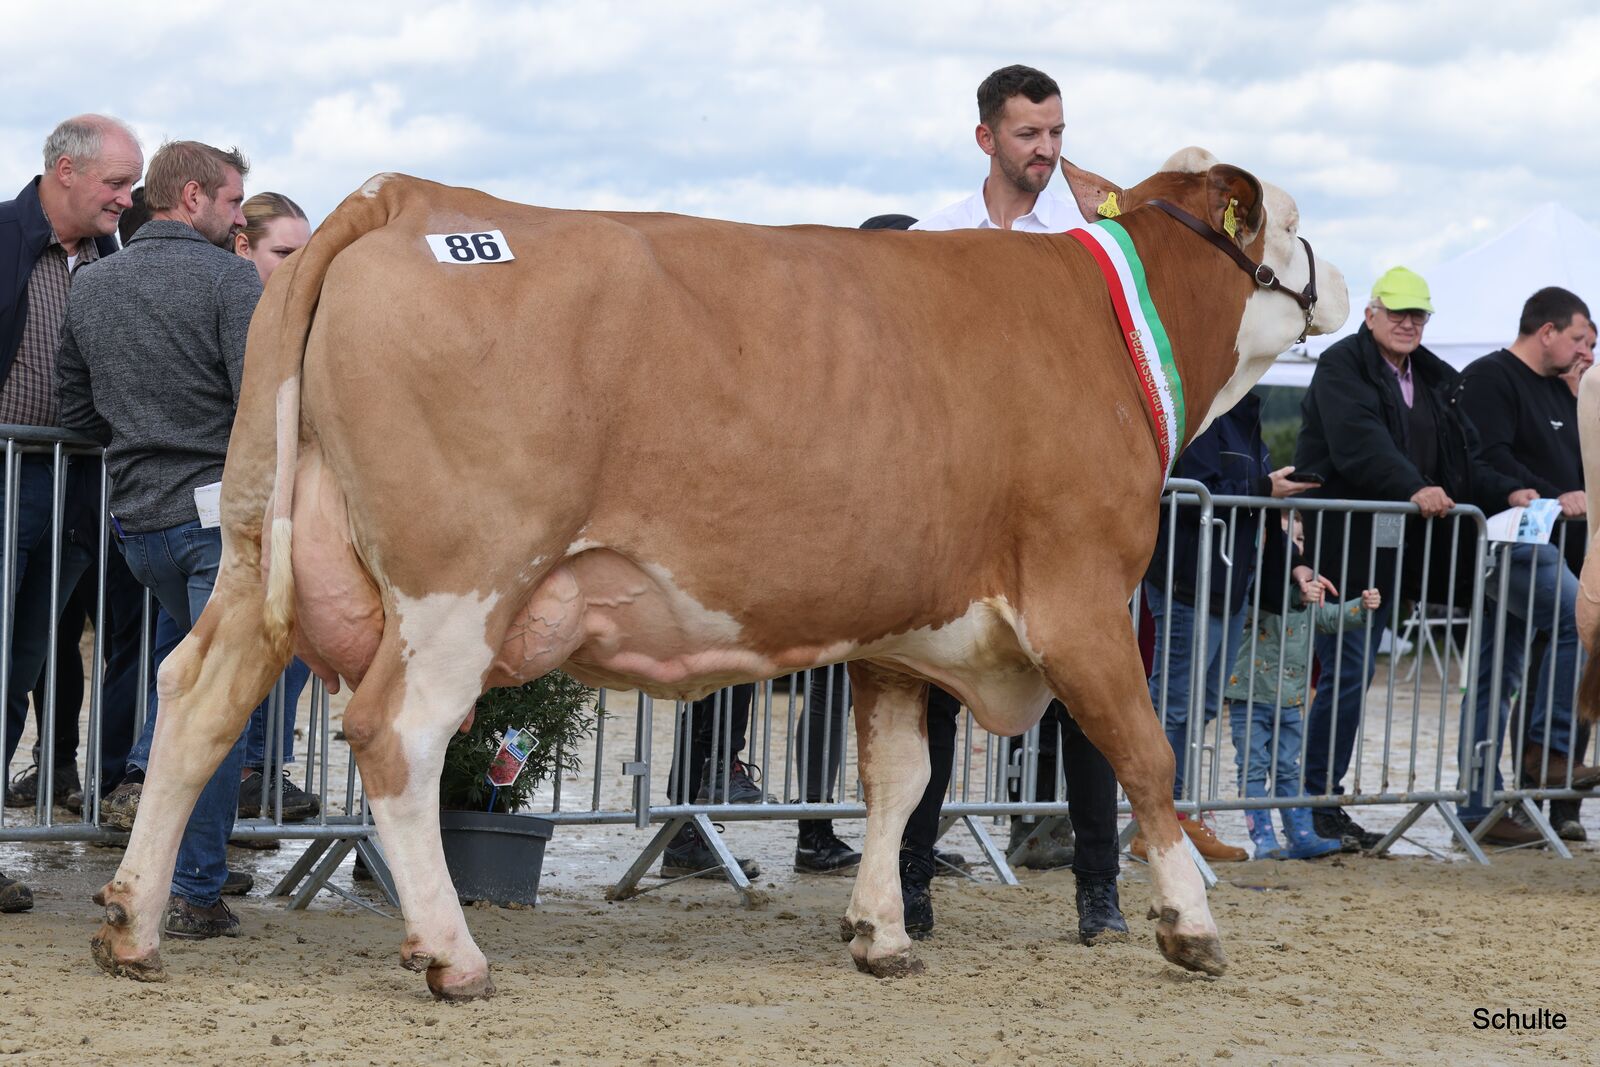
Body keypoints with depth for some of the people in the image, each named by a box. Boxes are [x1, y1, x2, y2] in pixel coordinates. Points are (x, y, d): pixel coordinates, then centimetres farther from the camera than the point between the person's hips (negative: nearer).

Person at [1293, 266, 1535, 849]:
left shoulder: (1434, 380, 17)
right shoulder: (1342, 366, -8)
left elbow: (1465, 461, 13)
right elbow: (1360, 443, -24)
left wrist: (1506, 493, -5)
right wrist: (1412, 489, -37)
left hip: (1388, 551, 8)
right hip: (1340, 544, -8)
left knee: (1355, 672, 9)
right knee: (1349, 670, -9)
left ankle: (1322, 801, 14)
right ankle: (1316, 803, -3)